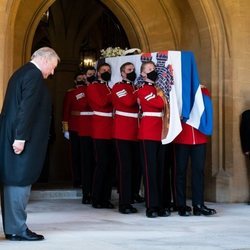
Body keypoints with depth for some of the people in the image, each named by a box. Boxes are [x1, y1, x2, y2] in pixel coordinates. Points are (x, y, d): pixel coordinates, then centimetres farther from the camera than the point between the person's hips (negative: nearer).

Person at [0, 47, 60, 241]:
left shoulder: (21, 72, 18)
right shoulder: (35, 75, -12)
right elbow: (26, 108, -20)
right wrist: (21, 137, -23)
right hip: (22, 138, -10)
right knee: (20, 181, -5)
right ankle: (18, 229, 0)